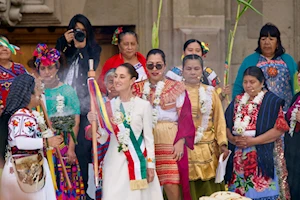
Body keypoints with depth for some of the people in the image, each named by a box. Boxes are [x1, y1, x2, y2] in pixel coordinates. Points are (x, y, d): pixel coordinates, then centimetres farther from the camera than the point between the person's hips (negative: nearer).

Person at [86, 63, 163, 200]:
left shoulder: (143, 105, -2)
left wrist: (150, 165, -2)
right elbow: (103, 139, 4)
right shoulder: (108, 106, 6)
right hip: (114, 161, 2)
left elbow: (148, 137, 1)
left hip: (137, 160, -2)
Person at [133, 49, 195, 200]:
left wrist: (180, 142, -10)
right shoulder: (138, 89, 12)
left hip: (170, 142, -3)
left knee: (172, 187, -9)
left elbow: (185, 117, 0)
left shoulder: (177, 88, 4)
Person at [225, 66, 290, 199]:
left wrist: (253, 141, -15)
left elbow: (279, 128, -11)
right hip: (239, 157, 5)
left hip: (263, 156, -5)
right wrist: (233, 139, -9)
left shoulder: (272, 101, -3)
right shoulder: (237, 101, 14)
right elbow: (225, 125, 13)